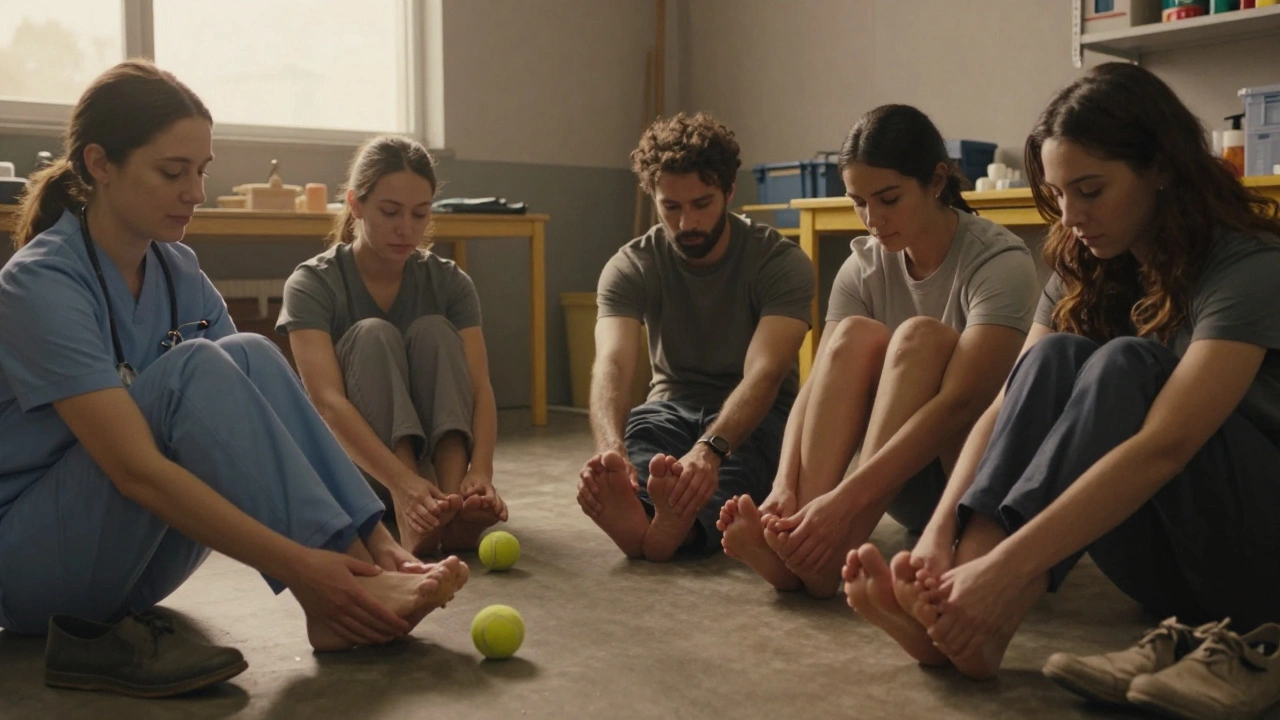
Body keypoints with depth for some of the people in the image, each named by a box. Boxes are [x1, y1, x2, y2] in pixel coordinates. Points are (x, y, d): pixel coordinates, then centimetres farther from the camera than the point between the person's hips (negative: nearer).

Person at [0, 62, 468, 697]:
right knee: (195, 368, -29)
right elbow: (136, 470, -30)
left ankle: (362, 559, -25)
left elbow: (248, 413, -6)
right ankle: (336, 597, -31)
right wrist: (299, 566, -35)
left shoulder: (177, 271, 1)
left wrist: (371, 534, -18)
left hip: (129, 556, 6)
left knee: (249, 356, -18)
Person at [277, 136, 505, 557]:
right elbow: (327, 401, -28)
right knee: (372, 335, -26)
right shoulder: (312, 284, -13)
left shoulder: (449, 282, -3)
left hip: (434, 458, 3)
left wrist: (481, 472, -37)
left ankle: (453, 499, -40)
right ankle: (407, 516, -46)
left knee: (433, 330, -21)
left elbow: (479, 387, -15)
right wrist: (402, 482, -45)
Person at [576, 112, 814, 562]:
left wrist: (710, 448, -52)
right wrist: (610, 447, -51)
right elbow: (612, 363, -28)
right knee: (634, 434, -34)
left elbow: (765, 372, -31)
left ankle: (681, 523, -68)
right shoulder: (630, 267, -9)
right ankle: (639, 510, -66)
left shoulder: (781, 263, -15)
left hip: (756, 413, -2)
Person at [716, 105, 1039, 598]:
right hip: (911, 487, 5)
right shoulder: (865, 266, -3)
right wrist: (784, 487, -33)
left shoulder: (1000, 261, -18)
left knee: (920, 337, -28)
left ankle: (834, 554, -39)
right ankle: (801, 539, -36)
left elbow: (959, 404, -30)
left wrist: (845, 501, -41)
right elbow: (818, 386, -14)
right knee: (854, 336, -21)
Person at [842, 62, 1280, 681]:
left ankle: (982, 627, -41)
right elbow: (1007, 408, -10)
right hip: (1166, 562, 5)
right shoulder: (1087, 272, 1)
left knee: (1123, 367, -29)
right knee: (1056, 359, -20)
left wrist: (1009, 567, -42)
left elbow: (1163, 446, -32)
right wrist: (940, 533, -28)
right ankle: (954, 608, -37)